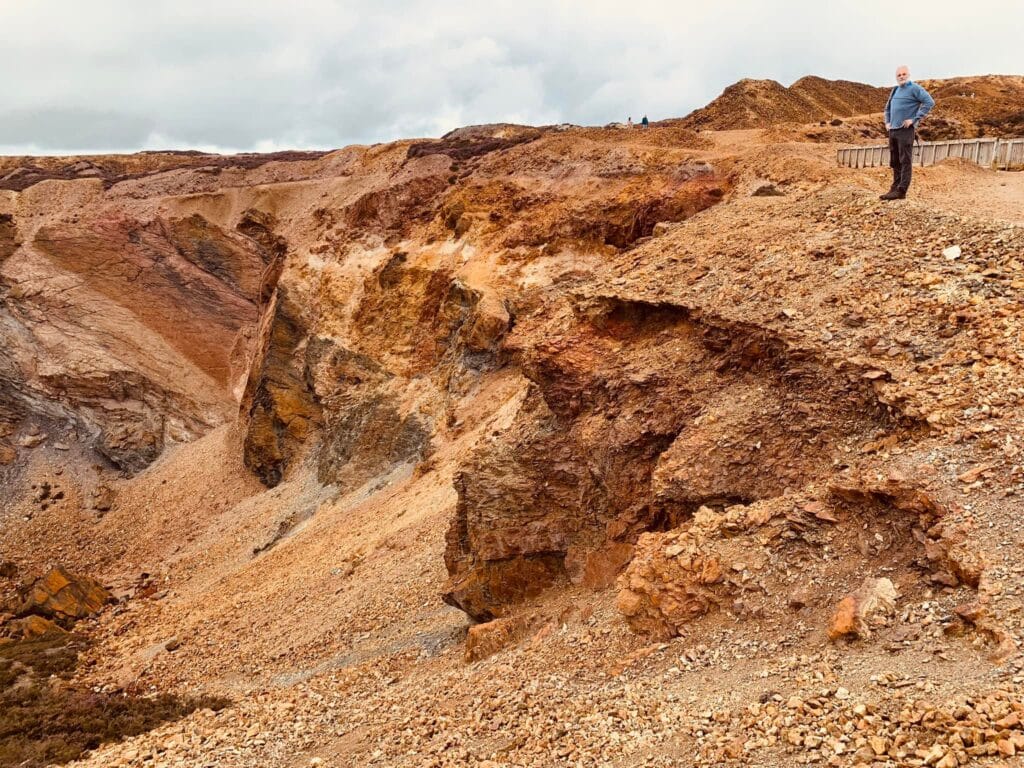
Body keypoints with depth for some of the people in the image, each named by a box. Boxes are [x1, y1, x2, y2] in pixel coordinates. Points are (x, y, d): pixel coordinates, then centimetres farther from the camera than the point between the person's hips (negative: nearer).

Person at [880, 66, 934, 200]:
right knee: (894, 162, 11)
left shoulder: (914, 88, -6)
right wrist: (887, 122, 16)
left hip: (906, 130, -8)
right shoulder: (895, 90, 18)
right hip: (893, 130, 8)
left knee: (905, 161, -8)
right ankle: (895, 188, 17)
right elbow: (888, 107, 32)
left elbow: (929, 102, -14)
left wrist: (914, 119, -16)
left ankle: (901, 191, -12)